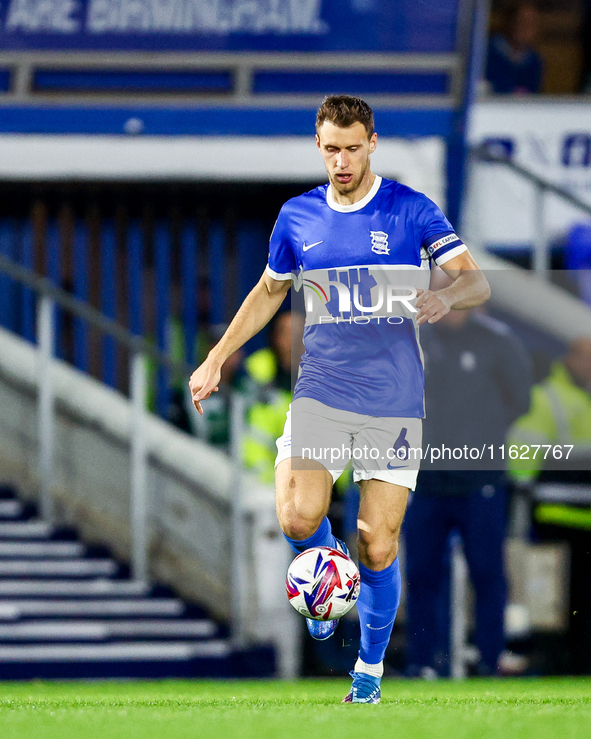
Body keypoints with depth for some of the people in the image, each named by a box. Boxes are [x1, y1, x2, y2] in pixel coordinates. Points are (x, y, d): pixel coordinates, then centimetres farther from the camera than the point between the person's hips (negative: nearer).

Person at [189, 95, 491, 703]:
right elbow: (269, 291, 22)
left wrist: (446, 297, -27)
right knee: (297, 517, -22)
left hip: (394, 400, -1)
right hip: (320, 393, 2)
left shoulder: (411, 211, -2)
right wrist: (216, 359, 17)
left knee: (378, 547, -3)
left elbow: (476, 281, -4)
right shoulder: (298, 217, 7)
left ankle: (371, 662, 20)